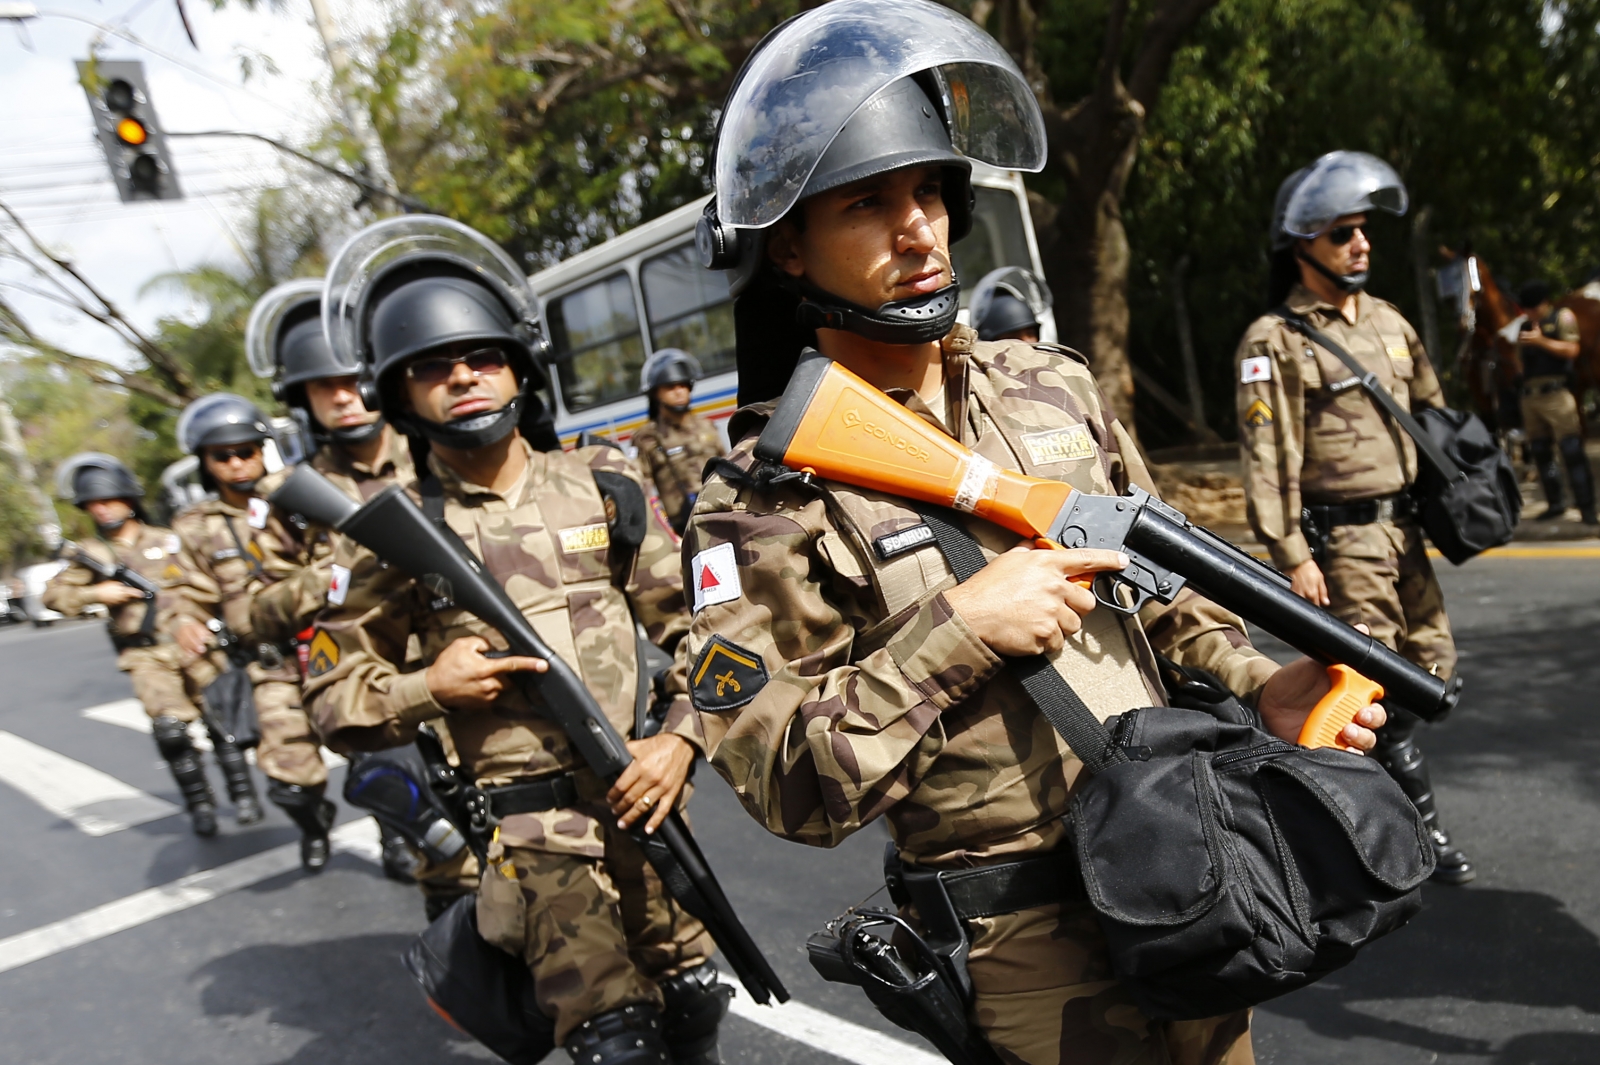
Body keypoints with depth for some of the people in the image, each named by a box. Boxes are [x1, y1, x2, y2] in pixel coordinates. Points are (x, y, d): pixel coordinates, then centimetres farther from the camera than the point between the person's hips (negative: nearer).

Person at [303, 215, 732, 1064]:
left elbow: (695, 621, 4)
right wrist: (428, 688, -15)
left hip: (641, 795, 3)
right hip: (529, 828, -3)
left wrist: (682, 737, -8)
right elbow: (334, 699, 3)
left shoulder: (605, 485, 1)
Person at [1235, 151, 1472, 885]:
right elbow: (1267, 458, -15)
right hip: (1339, 537, -8)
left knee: (1429, 662, 14)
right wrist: (1292, 554, -19)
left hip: (1403, 527, 8)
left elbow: (1432, 411, 22)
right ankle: (1420, 824, 10)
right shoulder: (1273, 341, -10)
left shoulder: (1388, 321, 13)